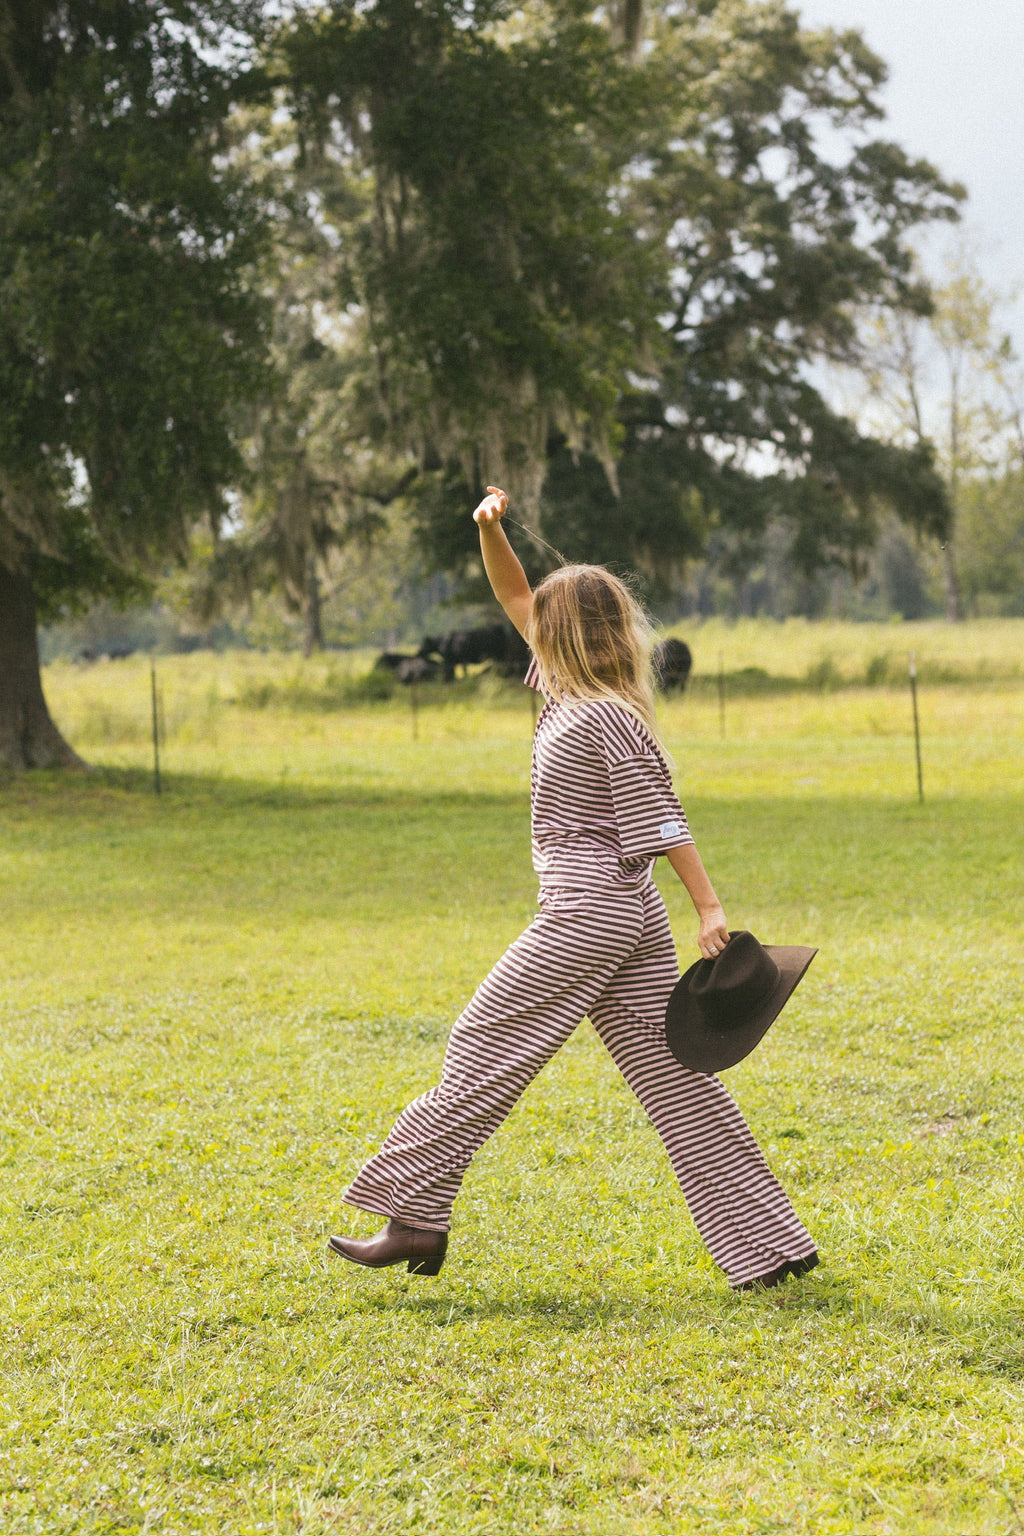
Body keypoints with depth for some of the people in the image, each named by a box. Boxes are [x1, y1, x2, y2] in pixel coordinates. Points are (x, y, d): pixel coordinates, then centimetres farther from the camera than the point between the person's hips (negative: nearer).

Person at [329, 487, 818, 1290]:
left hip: (585, 915, -9)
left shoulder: (601, 720, -13)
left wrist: (711, 908, -18)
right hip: (634, 918, 9)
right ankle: (774, 1244, 4)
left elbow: (660, 819, -16)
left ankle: (414, 1215, 5)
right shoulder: (578, 695, 13)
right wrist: (492, 531, 7)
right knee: (675, 1078, 6)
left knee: (481, 1053, 0)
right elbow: (516, 598, 21)